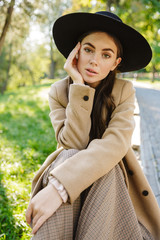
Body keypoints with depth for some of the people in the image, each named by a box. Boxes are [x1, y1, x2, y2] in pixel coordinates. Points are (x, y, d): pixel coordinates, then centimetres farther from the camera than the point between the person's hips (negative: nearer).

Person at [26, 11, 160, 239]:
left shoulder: (124, 91, -12)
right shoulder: (58, 91, -8)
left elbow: (116, 144, -29)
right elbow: (74, 144, -21)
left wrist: (60, 186, -41)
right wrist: (79, 88, -27)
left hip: (111, 177, 0)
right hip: (67, 167, 1)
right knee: (68, 156, -33)